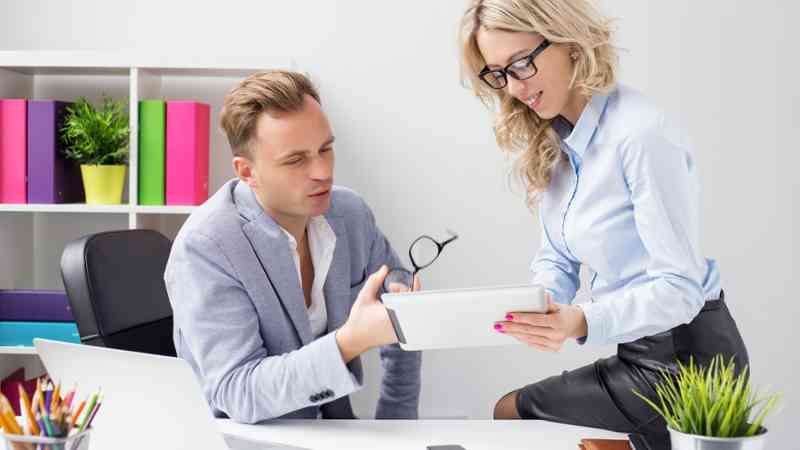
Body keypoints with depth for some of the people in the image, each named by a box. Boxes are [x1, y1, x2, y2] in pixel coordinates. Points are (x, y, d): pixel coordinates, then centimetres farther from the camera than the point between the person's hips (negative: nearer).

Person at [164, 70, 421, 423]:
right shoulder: (203, 248, -19)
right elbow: (236, 395, -25)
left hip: (333, 431, 5)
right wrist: (351, 341, -36)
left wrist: (395, 428, 3)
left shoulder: (351, 213, -4)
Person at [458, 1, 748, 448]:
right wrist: (539, 309, -13)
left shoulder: (643, 134, -23)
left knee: (511, 412, -2)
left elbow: (679, 286, -23)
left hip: (686, 358, -8)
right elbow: (557, 259, 8)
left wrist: (584, 323, -36)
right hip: (642, 352, 8)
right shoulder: (549, 140, 5)